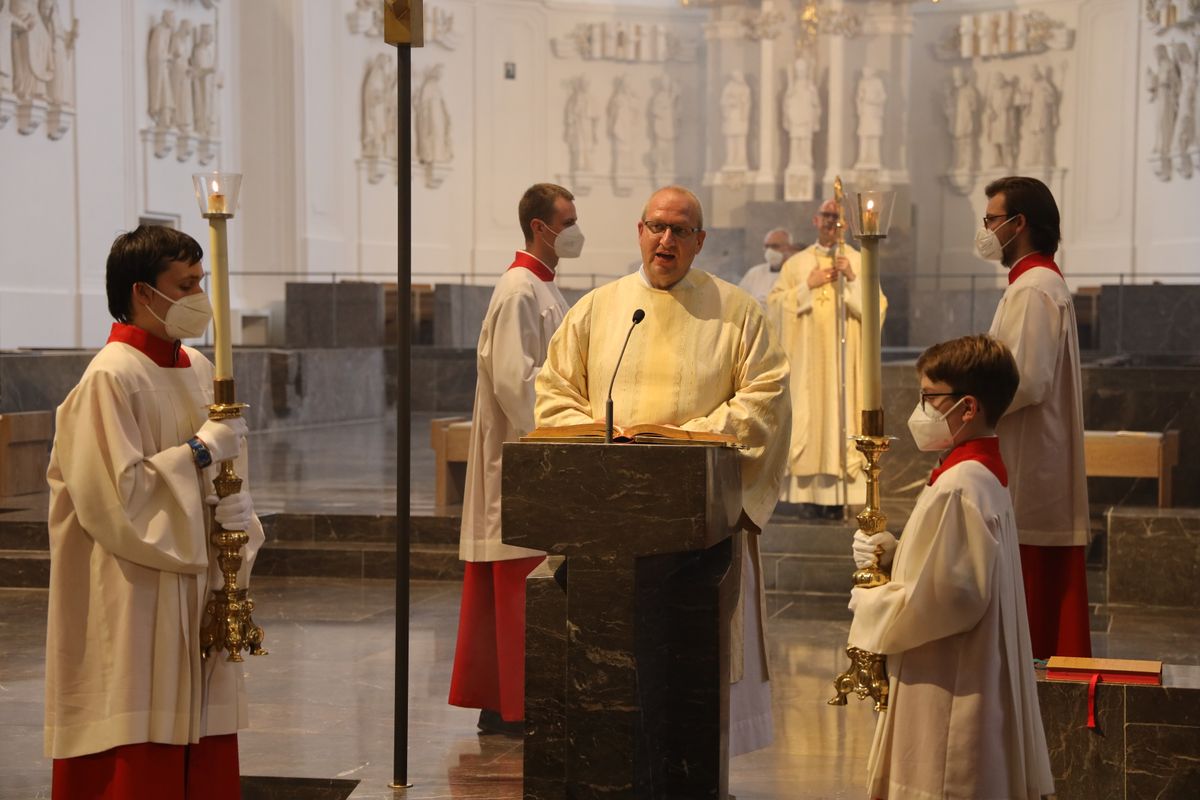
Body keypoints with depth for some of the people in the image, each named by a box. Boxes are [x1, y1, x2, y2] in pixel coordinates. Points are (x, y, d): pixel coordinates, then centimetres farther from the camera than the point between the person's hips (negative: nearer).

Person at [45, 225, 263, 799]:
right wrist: (200, 451, -14)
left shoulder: (198, 370, 10)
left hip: (196, 591, 8)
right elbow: (113, 496, -19)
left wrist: (235, 506, 0)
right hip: (134, 605, -8)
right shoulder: (110, 378, -14)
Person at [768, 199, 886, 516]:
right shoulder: (797, 263, 11)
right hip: (806, 357, 1)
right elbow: (775, 303, 4)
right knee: (808, 414, -5)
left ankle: (838, 493, -5)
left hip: (844, 356, -1)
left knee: (842, 411, -6)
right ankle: (811, 490, -2)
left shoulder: (858, 261, 9)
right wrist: (807, 286, -5)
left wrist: (853, 280, -11)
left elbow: (877, 306, 2)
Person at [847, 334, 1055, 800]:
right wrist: (891, 554, 3)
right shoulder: (983, 474, 11)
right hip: (962, 680, 10)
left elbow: (952, 596, -25)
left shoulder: (958, 488, -22)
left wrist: (870, 605, -12)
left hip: (950, 688, -10)